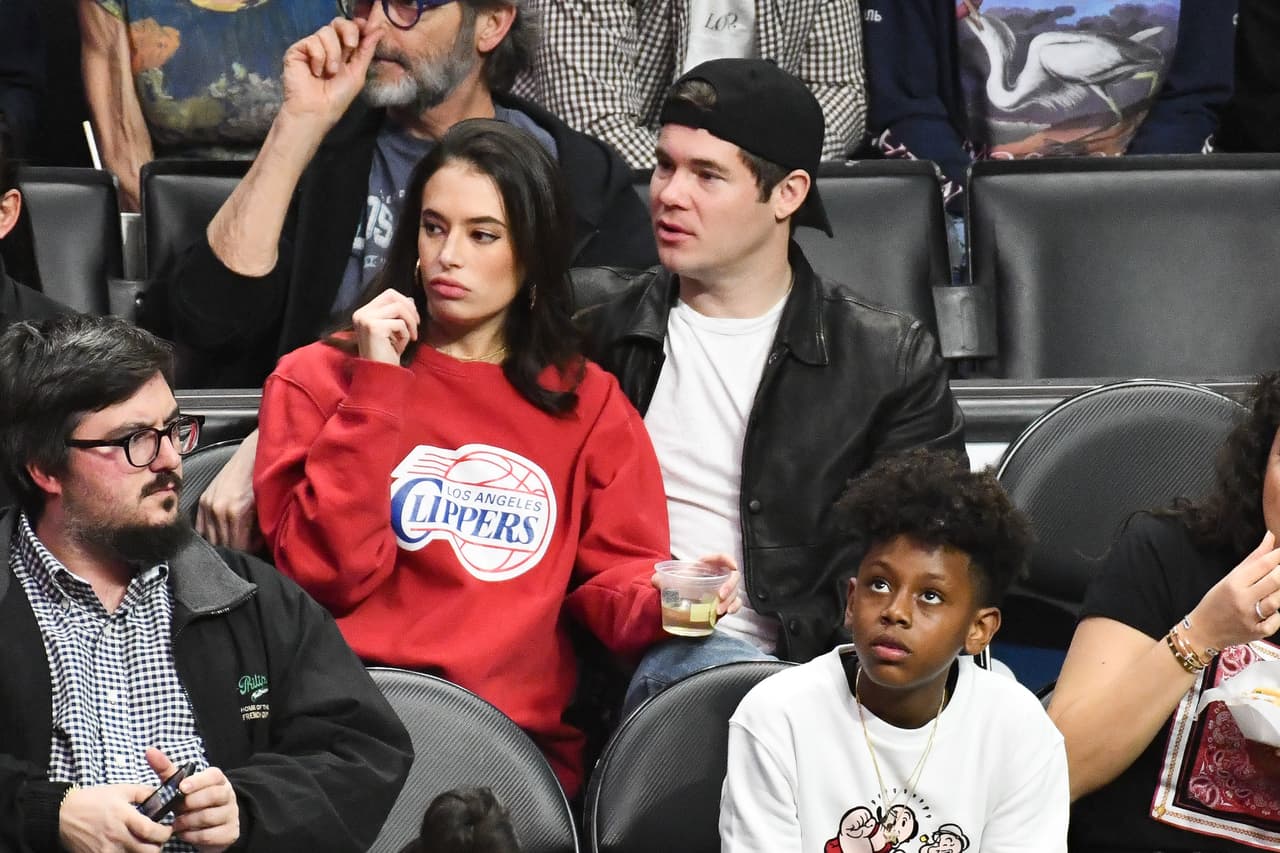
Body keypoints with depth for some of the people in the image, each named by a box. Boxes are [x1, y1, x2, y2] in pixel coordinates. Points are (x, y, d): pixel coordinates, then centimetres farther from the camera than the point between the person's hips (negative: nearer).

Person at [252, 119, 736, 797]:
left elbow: (617, 573, 13)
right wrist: (375, 386, -2)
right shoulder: (319, 378, 13)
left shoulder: (587, 402, 20)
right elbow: (330, 572, 0)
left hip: (521, 734, 2)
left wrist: (661, 601, -11)